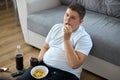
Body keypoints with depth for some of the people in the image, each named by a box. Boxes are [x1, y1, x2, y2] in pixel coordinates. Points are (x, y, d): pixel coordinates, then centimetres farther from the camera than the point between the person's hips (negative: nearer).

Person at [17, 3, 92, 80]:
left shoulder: (84, 38, -10)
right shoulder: (56, 27, 10)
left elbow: (74, 65, -21)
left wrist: (67, 39, -22)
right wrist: (38, 61, -3)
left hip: (65, 73, -5)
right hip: (44, 65, 5)